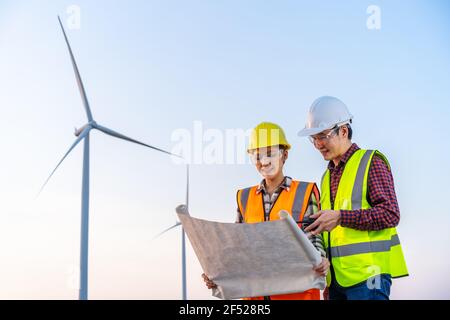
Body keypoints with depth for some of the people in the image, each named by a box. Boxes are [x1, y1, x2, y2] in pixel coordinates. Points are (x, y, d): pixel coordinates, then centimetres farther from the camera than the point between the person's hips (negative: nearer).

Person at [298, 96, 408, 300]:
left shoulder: (371, 162, -2)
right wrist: (328, 283, 17)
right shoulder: (328, 175, 20)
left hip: (367, 275, -7)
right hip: (337, 276, 7)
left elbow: (390, 214, -13)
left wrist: (340, 217, -19)